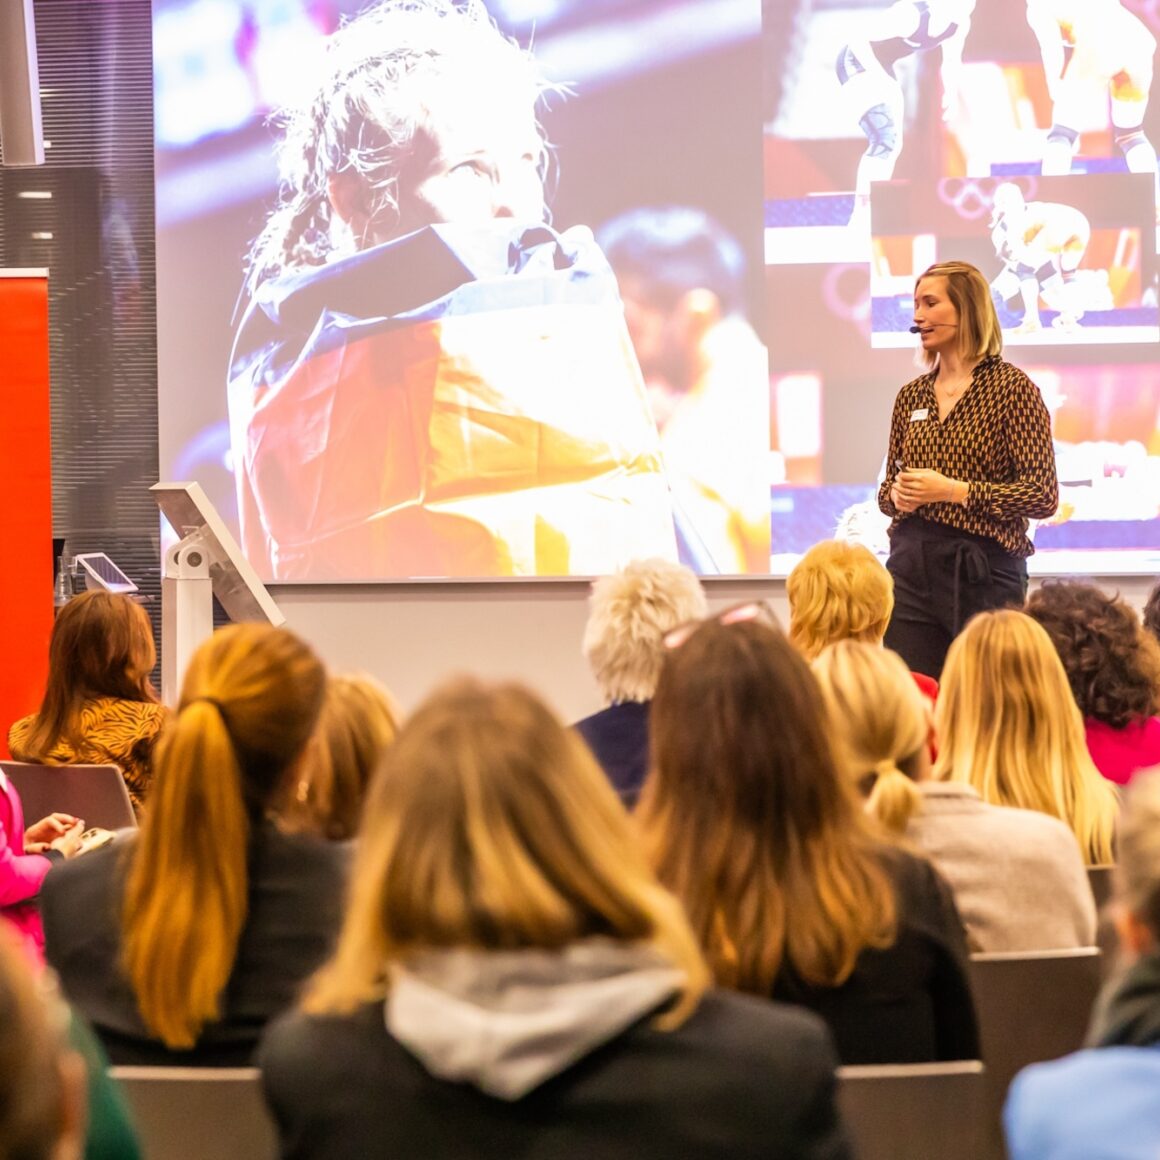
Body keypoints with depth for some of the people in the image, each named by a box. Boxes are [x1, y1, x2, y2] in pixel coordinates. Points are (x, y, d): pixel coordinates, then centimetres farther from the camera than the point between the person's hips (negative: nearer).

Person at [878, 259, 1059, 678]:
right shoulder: (912, 395, 12)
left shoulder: (1011, 387, -5)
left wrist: (955, 490, -16)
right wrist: (896, 495, -3)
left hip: (983, 569, -5)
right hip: (912, 565, 5)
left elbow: (1043, 496, -10)